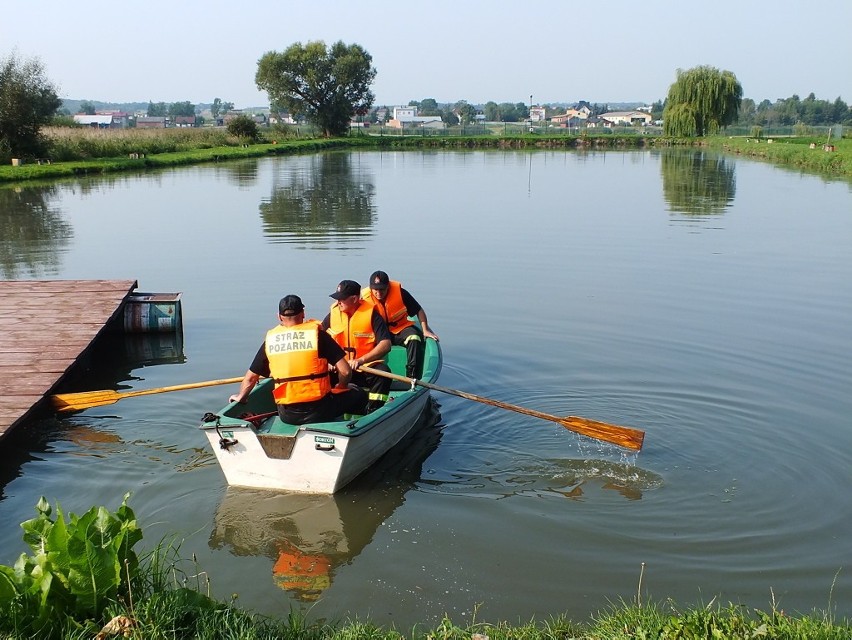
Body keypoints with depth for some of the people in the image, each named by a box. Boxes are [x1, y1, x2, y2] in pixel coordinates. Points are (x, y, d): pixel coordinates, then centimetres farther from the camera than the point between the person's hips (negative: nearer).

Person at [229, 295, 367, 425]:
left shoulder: (270, 339, 3)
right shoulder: (317, 334, -5)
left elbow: (250, 377, 12)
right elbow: (345, 371, -8)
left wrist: (240, 397, 31)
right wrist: (340, 387, 13)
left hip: (286, 416, 3)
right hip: (318, 411, -3)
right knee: (359, 395, 19)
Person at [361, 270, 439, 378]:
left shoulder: (399, 292, -14)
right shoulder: (365, 297, -12)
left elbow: (419, 310, -3)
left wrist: (425, 330, -8)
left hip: (401, 328, 0)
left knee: (414, 339, -31)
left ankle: (412, 377, -29)